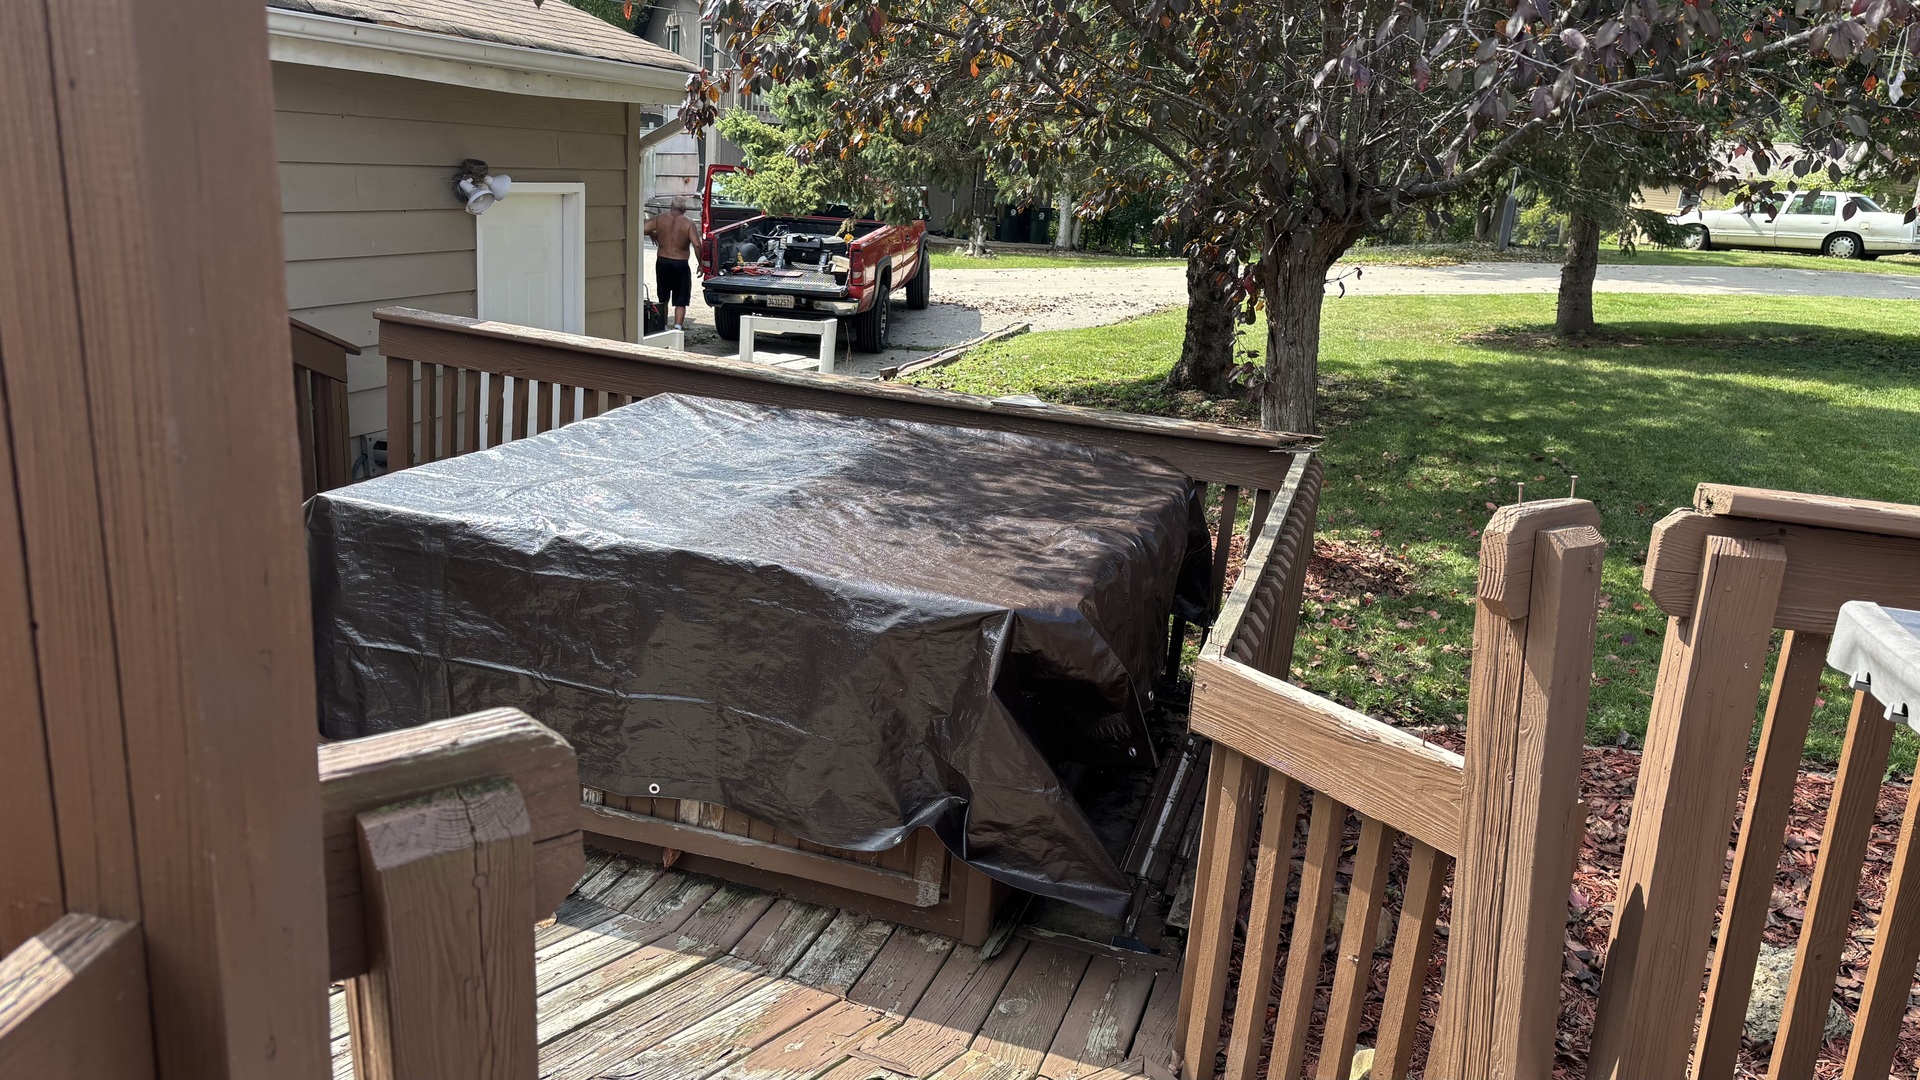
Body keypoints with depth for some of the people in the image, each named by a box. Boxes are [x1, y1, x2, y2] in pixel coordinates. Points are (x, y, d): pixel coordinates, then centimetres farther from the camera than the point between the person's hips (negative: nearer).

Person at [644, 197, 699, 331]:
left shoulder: (659, 219, 0)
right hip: (681, 265, -3)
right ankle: (678, 326, -14)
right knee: (680, 301, 2)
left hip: (662, 262, 3)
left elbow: (642, 229, -12)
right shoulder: (688, 224, -6)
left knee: (663, 299, 19)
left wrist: (652, 234, 10)